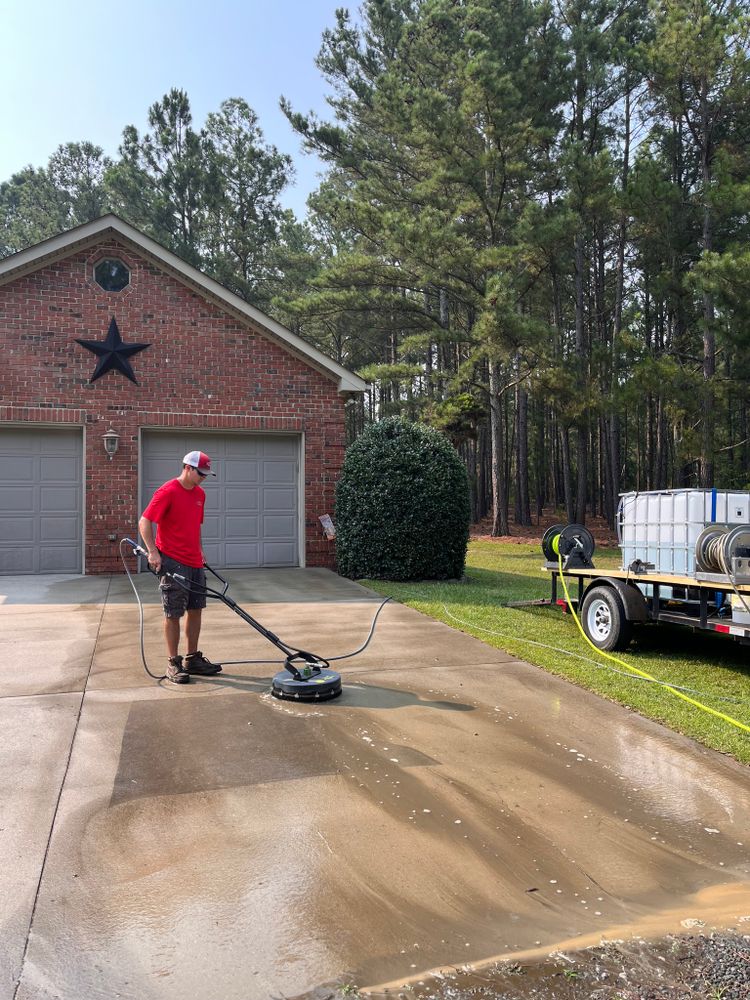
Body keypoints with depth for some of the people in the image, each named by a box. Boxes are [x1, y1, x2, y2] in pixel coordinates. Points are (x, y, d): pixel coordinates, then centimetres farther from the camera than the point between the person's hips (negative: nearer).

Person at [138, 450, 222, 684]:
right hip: (172, 564, -8)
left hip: (194, 564, 8)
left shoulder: (200, 494, 11)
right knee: (173, 614, 0)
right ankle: (173, 664, 10)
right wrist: (153, 551, -22)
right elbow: (144, 522, -15)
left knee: (196, 610, 11)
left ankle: (193, 658, 22)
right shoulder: (167, 492, -13)